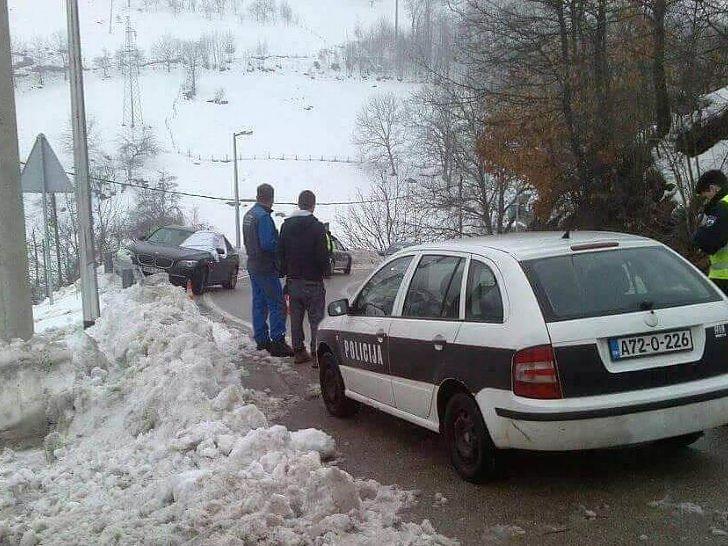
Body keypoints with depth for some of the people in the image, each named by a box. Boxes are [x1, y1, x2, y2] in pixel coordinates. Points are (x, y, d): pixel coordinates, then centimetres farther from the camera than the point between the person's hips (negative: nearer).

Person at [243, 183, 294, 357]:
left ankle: (261, 339, 21)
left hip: (253, 266, 10)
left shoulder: (248, 215, 12)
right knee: (277, 305, -8)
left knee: (259, 303, 15)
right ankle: (277, 342, -10)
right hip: (266, 268, -10)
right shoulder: (263, 216, -18)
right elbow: (268, 243, -24)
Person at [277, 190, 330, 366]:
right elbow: (323, 256, -14)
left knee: (296, 318, 13)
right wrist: (323, 271, 4)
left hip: (293, 281, 5)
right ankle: (317, 355, 0)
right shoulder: (317, 226, -13)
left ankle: (298, 351, 19)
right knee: (316, 320, 1)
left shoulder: (286, 225, 5)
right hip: (312, 281, -5)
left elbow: (281, 253, 9)